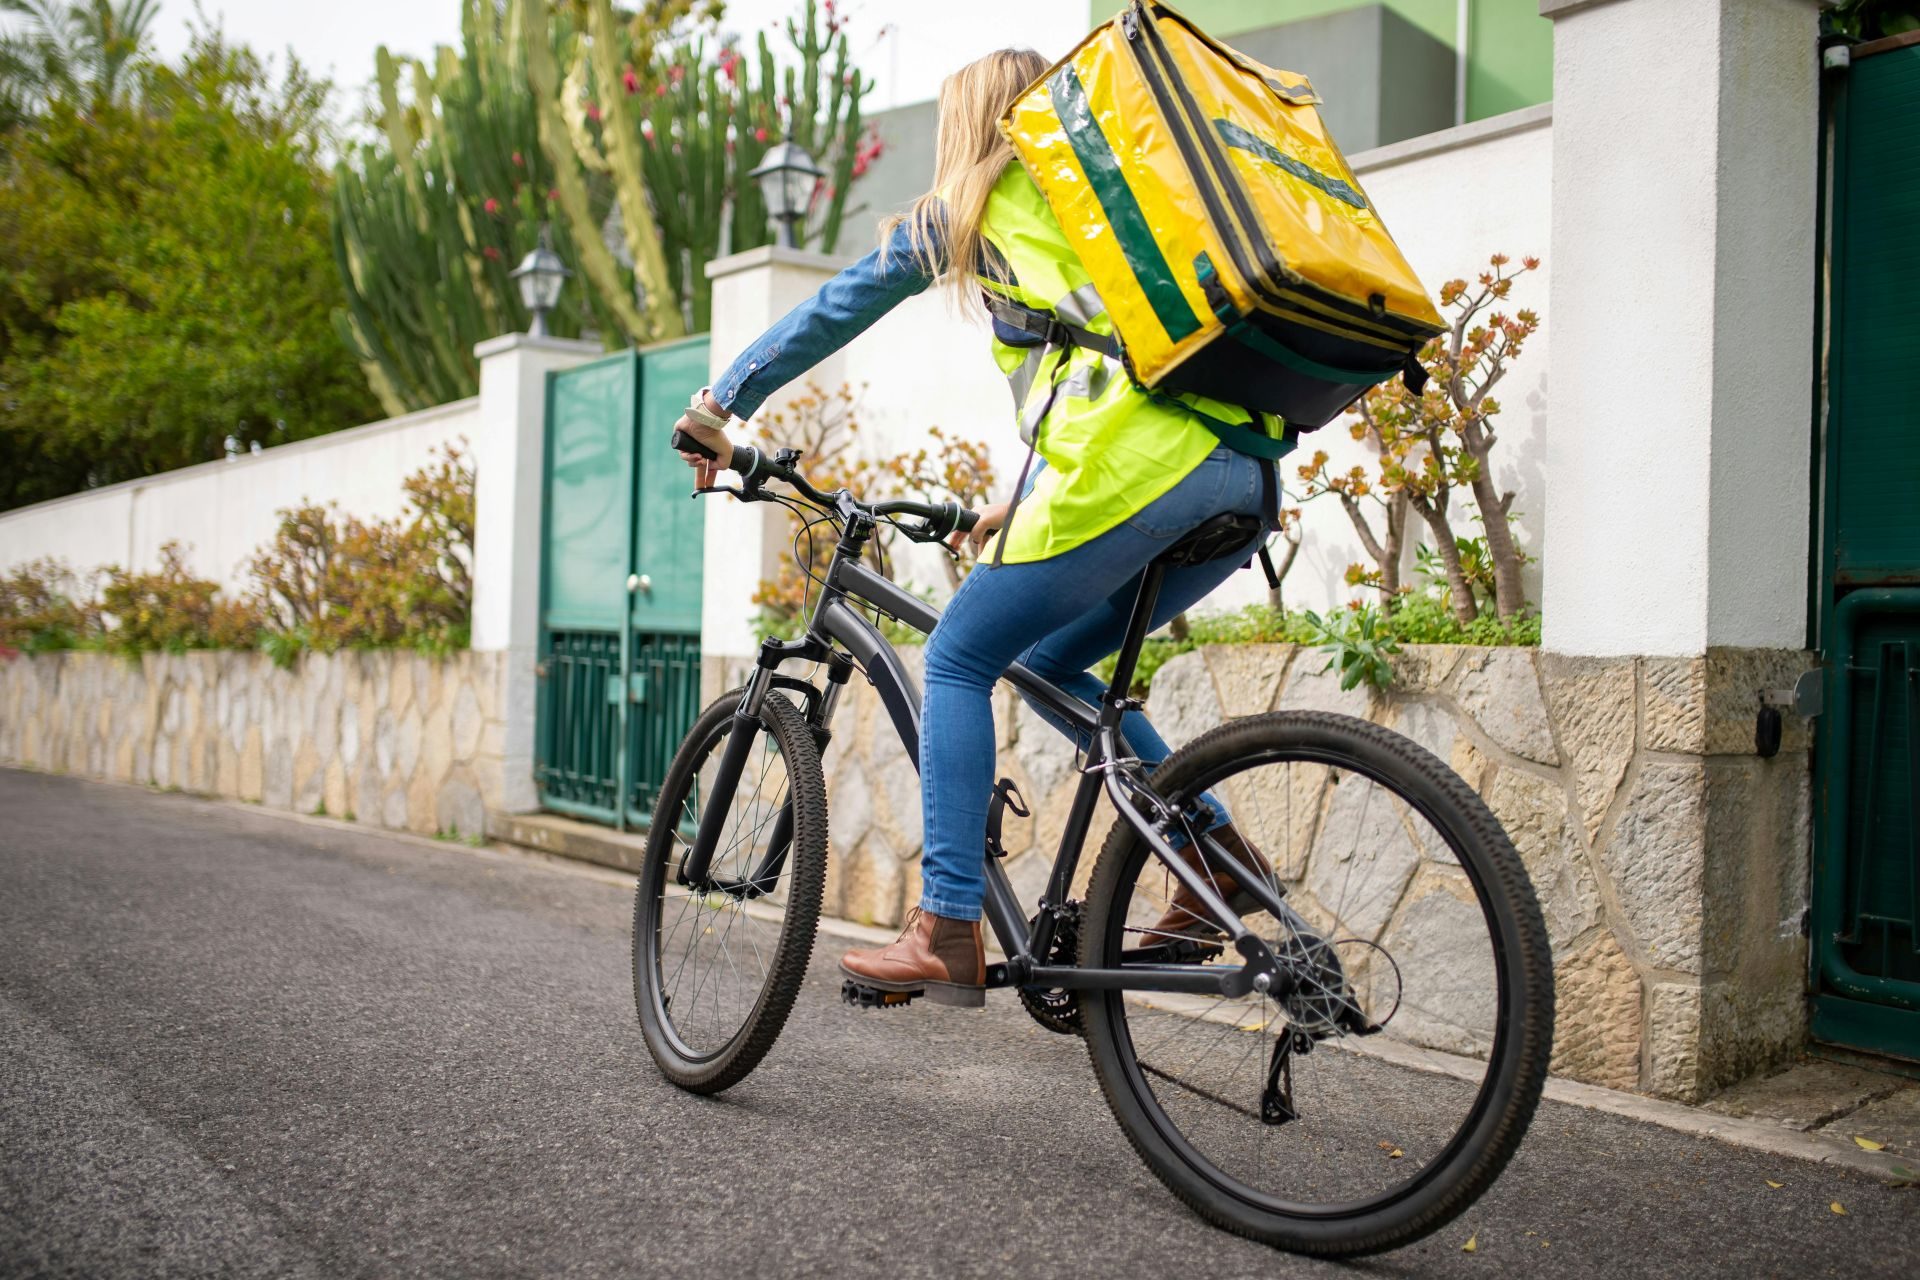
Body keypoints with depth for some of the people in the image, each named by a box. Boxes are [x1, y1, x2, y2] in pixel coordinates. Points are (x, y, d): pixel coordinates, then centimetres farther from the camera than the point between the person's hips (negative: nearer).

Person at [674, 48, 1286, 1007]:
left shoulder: (967, 209, 15)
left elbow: (831, 313, 20)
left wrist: (720, 404, 31)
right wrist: (1024, 508, 44)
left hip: (1129, 471, -7)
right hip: (1242, 472, 7)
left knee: (959, 658, 4)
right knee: (1049, 663, 21)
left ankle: (948, 932, -1)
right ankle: (1219, 850, 15)